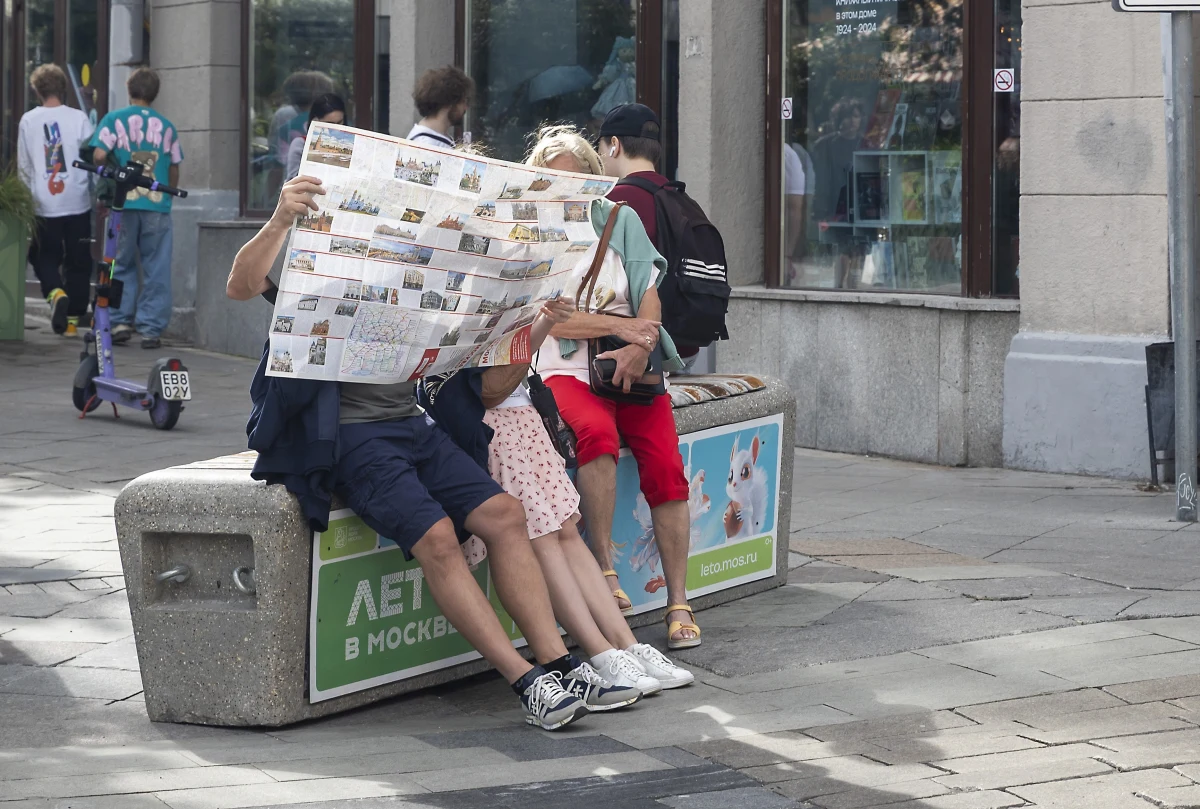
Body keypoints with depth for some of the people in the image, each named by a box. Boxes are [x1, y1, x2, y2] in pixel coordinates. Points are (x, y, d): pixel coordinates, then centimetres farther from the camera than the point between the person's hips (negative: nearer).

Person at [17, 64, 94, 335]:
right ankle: (75, 314, 11)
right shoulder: (78, 118, -6)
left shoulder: (28, 121, -1)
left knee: (45, 258, 12)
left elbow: (23, 165, 6)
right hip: (77, 201, -1)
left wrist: (30, 195, 19)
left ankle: (55, 292, -15)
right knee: (77, 261, 10)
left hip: (44, 203, 1)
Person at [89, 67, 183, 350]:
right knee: (156, 269, 4)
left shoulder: (114, 119, 1)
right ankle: (151, 329, 2)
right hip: (158, 205, 1)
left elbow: (99, 155, -9)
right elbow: (174, 170, 10)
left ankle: (121, 321, 4)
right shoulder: (166, 126, 8)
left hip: (124, 202, -1)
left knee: (122, 265, 12)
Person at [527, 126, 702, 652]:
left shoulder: (620, 220, 14)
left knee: (664, 463, -20)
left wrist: (639, 345, -12)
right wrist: (620, 325, -14)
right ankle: (605, 572, -30)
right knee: (597, 431, -35)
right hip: (567, 369, -2)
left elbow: (650, 297, 6)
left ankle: (678, 604, -16)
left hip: (633, 365, 3)